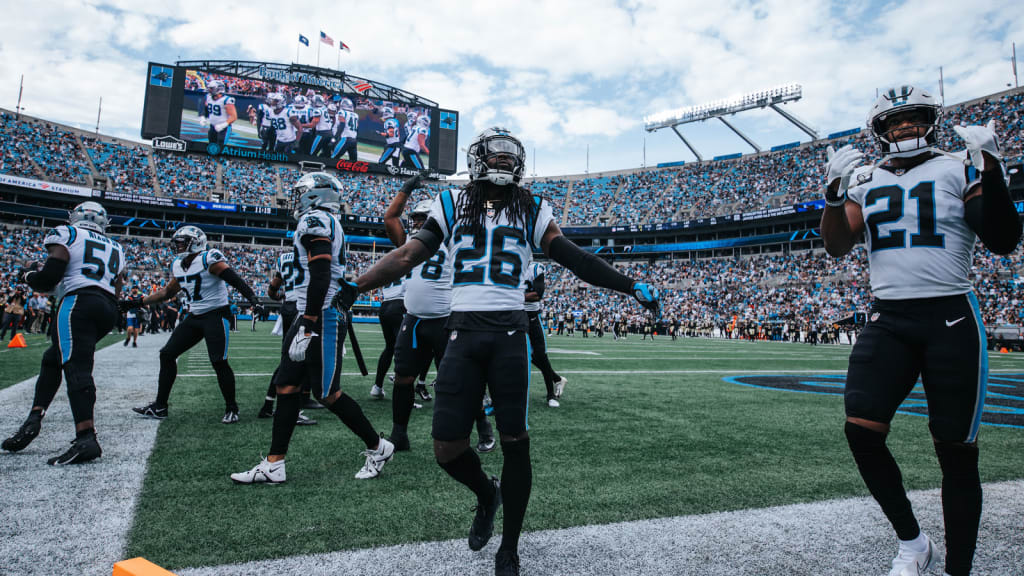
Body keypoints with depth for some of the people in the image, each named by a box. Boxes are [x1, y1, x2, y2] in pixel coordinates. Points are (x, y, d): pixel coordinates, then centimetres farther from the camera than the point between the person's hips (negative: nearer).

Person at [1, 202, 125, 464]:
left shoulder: (67, 236, 6)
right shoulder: (115, 248, 24)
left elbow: (47, 280, -3)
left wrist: (29, 274, 17)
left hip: (79, 302, -7)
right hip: (108, 309, 7)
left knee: (76, 367, -16)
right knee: (52, 359, 22)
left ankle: (86, 439, -26)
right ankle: (34, 419, 15)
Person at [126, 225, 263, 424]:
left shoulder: (208, 259, -13)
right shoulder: (178, 265, 12)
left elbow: (235, 280, -21)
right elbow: (168, 292, 25)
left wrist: (252, 298, -33)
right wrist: (139, 302, 24)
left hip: (216, 315, -8)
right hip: (194, 317, 9)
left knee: (219, 362, -13)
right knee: (167, 354, 7)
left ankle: (231, 408, 3)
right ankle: (160, 406, 18)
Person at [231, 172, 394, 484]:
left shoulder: (314, 220, -12)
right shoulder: (332, 225, 19)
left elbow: (320, 278, -22)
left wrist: (306, 329, -23)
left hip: (322, 318, -10)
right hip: (321, 317, 10)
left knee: (328, 393, -2)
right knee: (287, 387, 10)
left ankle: (378, 448, 13)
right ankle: (273, 465, 17)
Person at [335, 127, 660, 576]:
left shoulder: (530, 210, 12)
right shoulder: (452, 205, 13)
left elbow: (574, 258, 8)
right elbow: (408, 255, 8)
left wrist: (631, 287, 3)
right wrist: (354, 288, -2)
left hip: (509, 333, 0)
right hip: (463, 334, 1)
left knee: (514, 442, 2)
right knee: (446, 448, -1)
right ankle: (486, 493, 34)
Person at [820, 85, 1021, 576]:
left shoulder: (960, 170, 4)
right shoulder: (865, 179, 13)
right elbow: (837, 247, 4)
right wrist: (835, 191, -9)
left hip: (951, 319, -2)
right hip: (887, 319, 2)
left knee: (956, 450, 2)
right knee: (861, 430, -10)